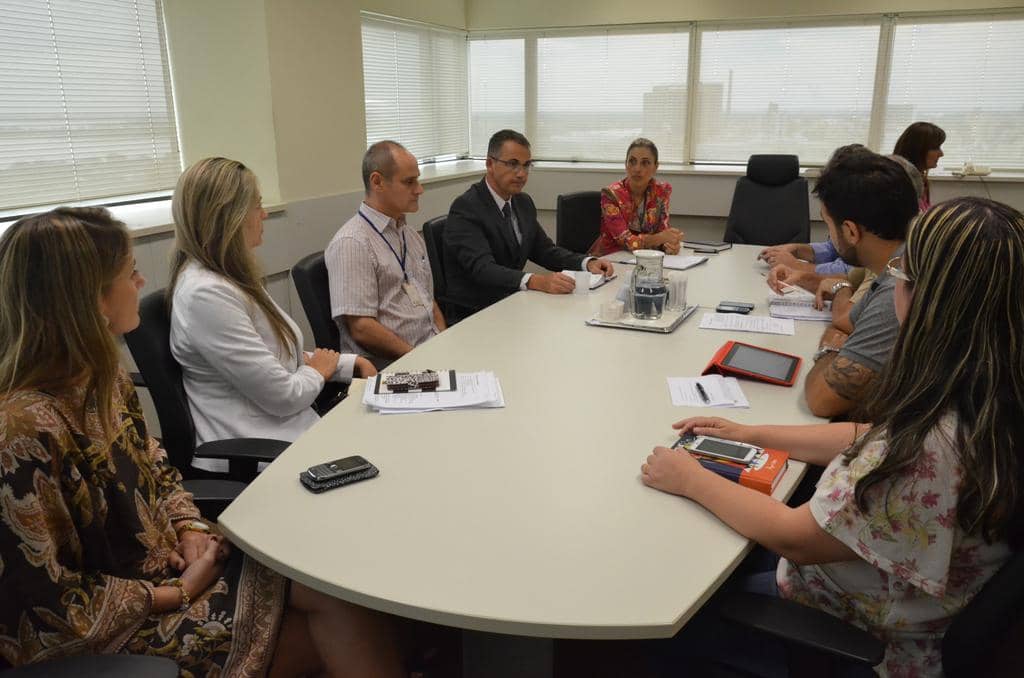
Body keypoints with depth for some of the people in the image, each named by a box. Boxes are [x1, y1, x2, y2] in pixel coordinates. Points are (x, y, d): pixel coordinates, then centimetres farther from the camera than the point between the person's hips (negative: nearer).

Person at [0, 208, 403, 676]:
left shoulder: (101, 378, -1)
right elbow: (50, 614, -22)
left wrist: (190, 527, -4)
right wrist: (178, 594, -15)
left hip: (168, 560, 7)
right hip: (122, 627, -7)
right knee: (337, 595, -14)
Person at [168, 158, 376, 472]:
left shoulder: (232, 278, 8)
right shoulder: (205, 294, -23)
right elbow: (283, 396, -21)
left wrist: (351, 363, 4)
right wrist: (318, 371, 0)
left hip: (290, 426, 9)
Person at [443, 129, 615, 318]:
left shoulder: (523, 202, 11)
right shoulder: (465, 208, -15)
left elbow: (545, 250, 15)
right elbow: (482, 268, -27)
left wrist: (587, 263, -4)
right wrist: (535, 281, -42)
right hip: (474, 314, -8)